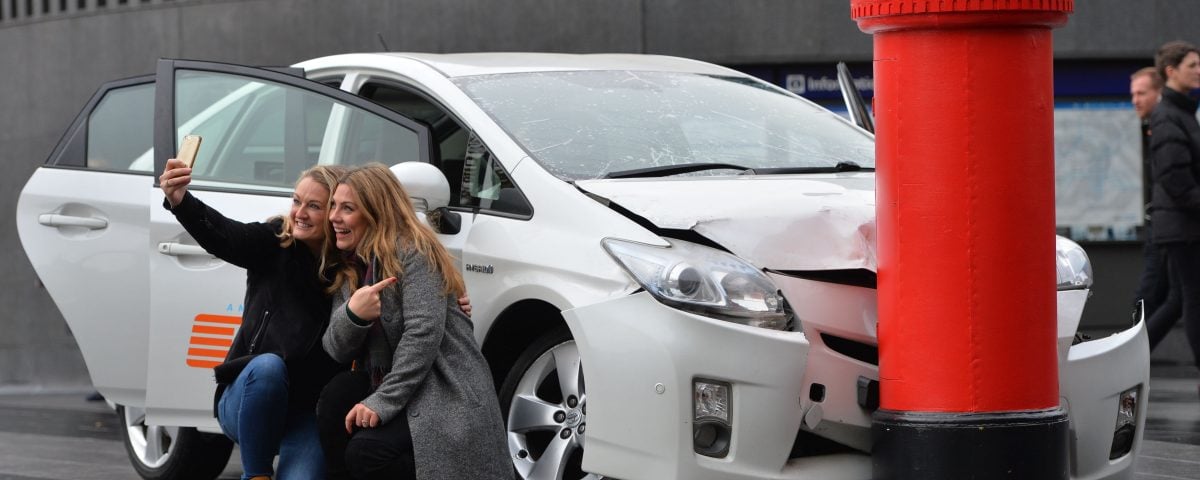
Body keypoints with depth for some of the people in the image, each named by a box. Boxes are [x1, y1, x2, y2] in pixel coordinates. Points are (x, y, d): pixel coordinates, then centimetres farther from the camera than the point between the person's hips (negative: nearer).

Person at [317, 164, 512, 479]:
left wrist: (382, 402, -26)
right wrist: (351, 314, -19)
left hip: (448, 395, -7)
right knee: (336, 397, -19)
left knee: (366, 452, -27)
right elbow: (336, 351, 4)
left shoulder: (413, 252, -11)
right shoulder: (349, 269, 13)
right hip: (395, 388, 7)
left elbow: (424, 333, -22)